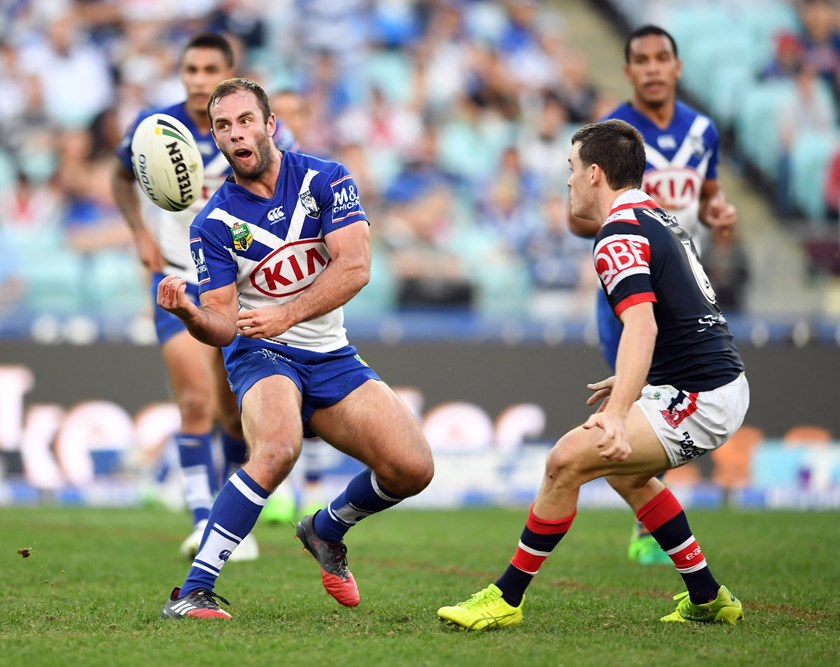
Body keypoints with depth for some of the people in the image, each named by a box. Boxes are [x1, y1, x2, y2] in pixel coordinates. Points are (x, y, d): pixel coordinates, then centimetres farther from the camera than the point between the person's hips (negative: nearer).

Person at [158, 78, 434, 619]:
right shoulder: (213, 224, -7)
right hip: (262, 357, -3)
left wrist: (287, 314, -29)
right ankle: (192, 593, -34)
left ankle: (326, 531, 21)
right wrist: (188, 313, -34)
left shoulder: (326, 180, -5)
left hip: (332, 358, 3)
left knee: (413, 469, -10)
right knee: (278, 449, -35)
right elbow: (223, 325, -11)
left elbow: (356, 267, -16)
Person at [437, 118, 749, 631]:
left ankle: (507, 599, -7)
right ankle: (708, 599, 31)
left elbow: (643, 325, -31)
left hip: (698, 400, -11)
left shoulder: (620, 235, -15)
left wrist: (616, 416, -41)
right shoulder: (660, 218, 16)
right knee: (624, 470, 29)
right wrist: (631, 382, 38)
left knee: (568, 459, -15)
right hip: (722, 382, 11)